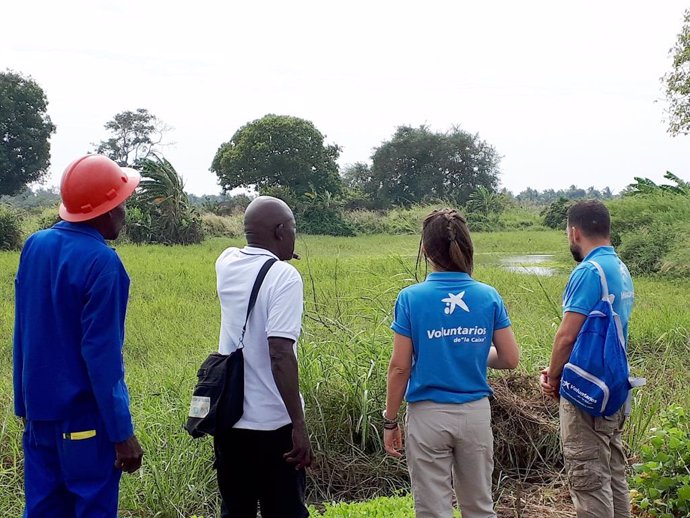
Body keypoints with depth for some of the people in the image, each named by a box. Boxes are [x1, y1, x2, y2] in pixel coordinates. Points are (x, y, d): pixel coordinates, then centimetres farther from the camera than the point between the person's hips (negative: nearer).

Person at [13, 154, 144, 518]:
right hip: (85, 417, -7)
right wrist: (122, 432, -15)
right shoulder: (101, 262, -18)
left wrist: (25, 403, 19)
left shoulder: (34, 246, 3)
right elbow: (101, 354, -20)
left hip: (39, 410, 7)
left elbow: (22, 333, 10)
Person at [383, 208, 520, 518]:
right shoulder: (488, 296, -3)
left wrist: (389, 422, 0)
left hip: (428, 414, -2)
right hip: (476, 413, 3)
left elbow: (400, 367, -10)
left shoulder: (411, 298, -10)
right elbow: (511, 359, 0)